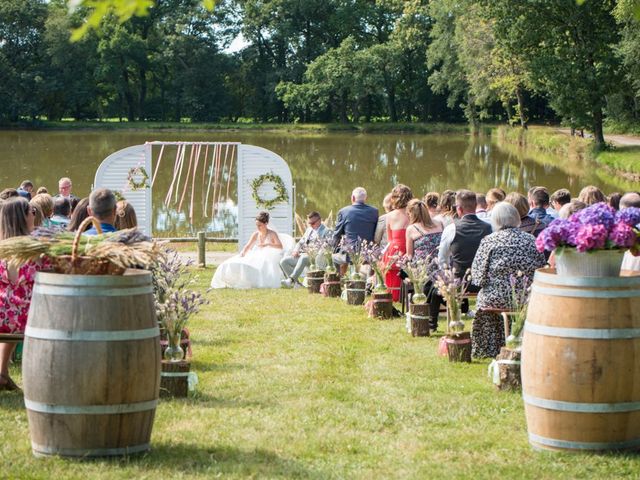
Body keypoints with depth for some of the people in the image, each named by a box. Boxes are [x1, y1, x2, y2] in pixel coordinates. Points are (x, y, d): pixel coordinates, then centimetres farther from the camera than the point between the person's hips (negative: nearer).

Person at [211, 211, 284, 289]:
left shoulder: (272, 234, -6)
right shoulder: (255, 234, 7)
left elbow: (280, 247, -19)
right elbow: (247, 246, 0)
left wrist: (267, 244, -34)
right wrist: (242, 254, -22)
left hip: (270, 259, -5)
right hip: (257, 258, 5)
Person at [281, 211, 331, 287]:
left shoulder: (326, 232, 2)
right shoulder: (309, 230, 25)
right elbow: (300, 242, 26)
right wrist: (296, 250, 3)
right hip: (302, 255, 7)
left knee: (303, 258, -40)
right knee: (284, 261, -12)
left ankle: (291, 279, -41)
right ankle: (296, 283, -14)